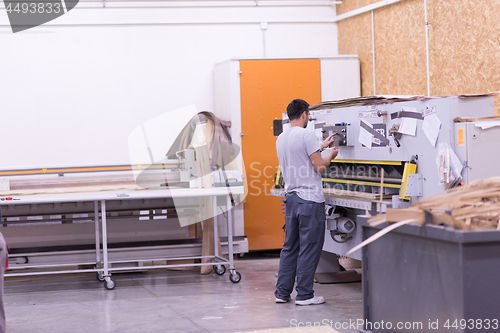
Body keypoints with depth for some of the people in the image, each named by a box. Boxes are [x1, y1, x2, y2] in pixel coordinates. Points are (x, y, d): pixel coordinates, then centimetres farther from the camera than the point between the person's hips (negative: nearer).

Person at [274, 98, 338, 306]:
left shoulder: (281, 138, 12)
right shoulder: (306, 135, -14)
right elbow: (320, 166, -14)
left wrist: (320, 147, 35)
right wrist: (330, 156, 5)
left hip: (291, 198, 8)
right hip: (309, 199, -8)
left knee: (290, 247, 14)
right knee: (309, 248, -2)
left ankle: (282, 292, 16)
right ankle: (304, 295, 1)